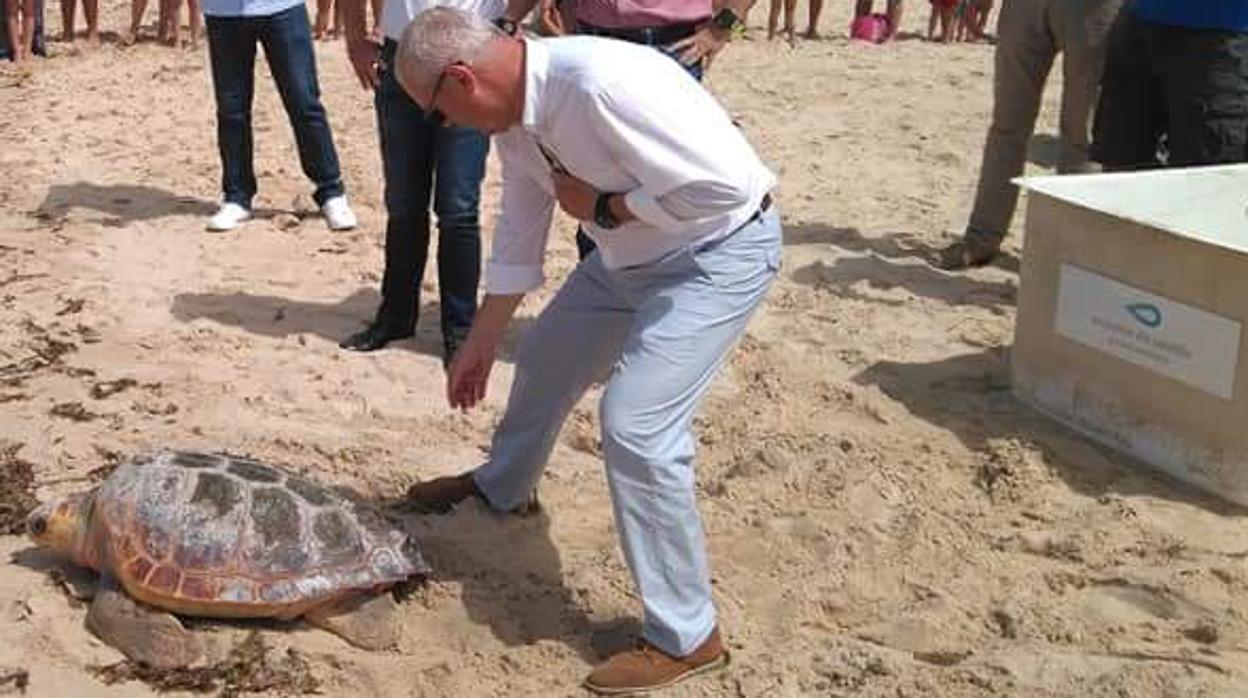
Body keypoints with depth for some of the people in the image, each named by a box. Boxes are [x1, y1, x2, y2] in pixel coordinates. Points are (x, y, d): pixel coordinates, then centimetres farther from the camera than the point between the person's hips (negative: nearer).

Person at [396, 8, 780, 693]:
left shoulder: (600, 83, -33)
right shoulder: (514, 110, -3)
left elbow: (724, 185, -33)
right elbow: (518, 235, 10)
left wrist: (602, 206, -22)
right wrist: (479, 344, 17)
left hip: (718, 251, -9)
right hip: (630, 252, 9)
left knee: (635, 425, -18)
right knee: (543, 361, 23)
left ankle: (685, 635, -2)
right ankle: (501, 486, 54)